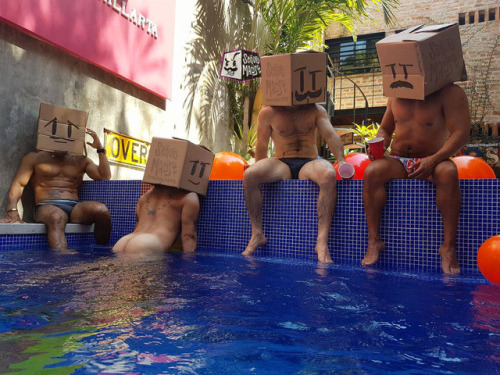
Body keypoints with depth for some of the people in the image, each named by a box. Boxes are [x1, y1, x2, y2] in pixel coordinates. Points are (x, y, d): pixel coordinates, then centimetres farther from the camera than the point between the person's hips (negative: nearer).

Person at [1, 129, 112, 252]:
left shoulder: (81, 160, 24)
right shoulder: (35, 158, 19)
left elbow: (105, 176, 12)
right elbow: (18, 183, 7)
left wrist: (100, 148, 7)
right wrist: (12, 210, -11)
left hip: (75, 208, 3)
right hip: (47, 207, -2)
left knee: (102, 209, -31)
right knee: (56, 217, -41)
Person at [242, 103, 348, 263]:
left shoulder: (316, 110, 10)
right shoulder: (268, 112, 8)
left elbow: (331, 135, -4)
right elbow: (261, 146, 11)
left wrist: (341, 160, -21)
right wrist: (261, 172, 5)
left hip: (309, 164, 0)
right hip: (281, 165, 1)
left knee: (329, 175, -36)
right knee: (249, 175, -29)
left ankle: (322, 241, -38)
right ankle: (257, 234, -19)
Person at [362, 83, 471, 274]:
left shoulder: (449, 93, -4)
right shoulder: (396, 95, 11)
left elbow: (461, 132, -12)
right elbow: (385, 129, 21)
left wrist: (433, 160, -27)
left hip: (432, 160, -3)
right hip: (398, 161, 3)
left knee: (448, 172, -37)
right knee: (371, 172, -28)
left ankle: (448, 246, -26)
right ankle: (374, 241, -23)